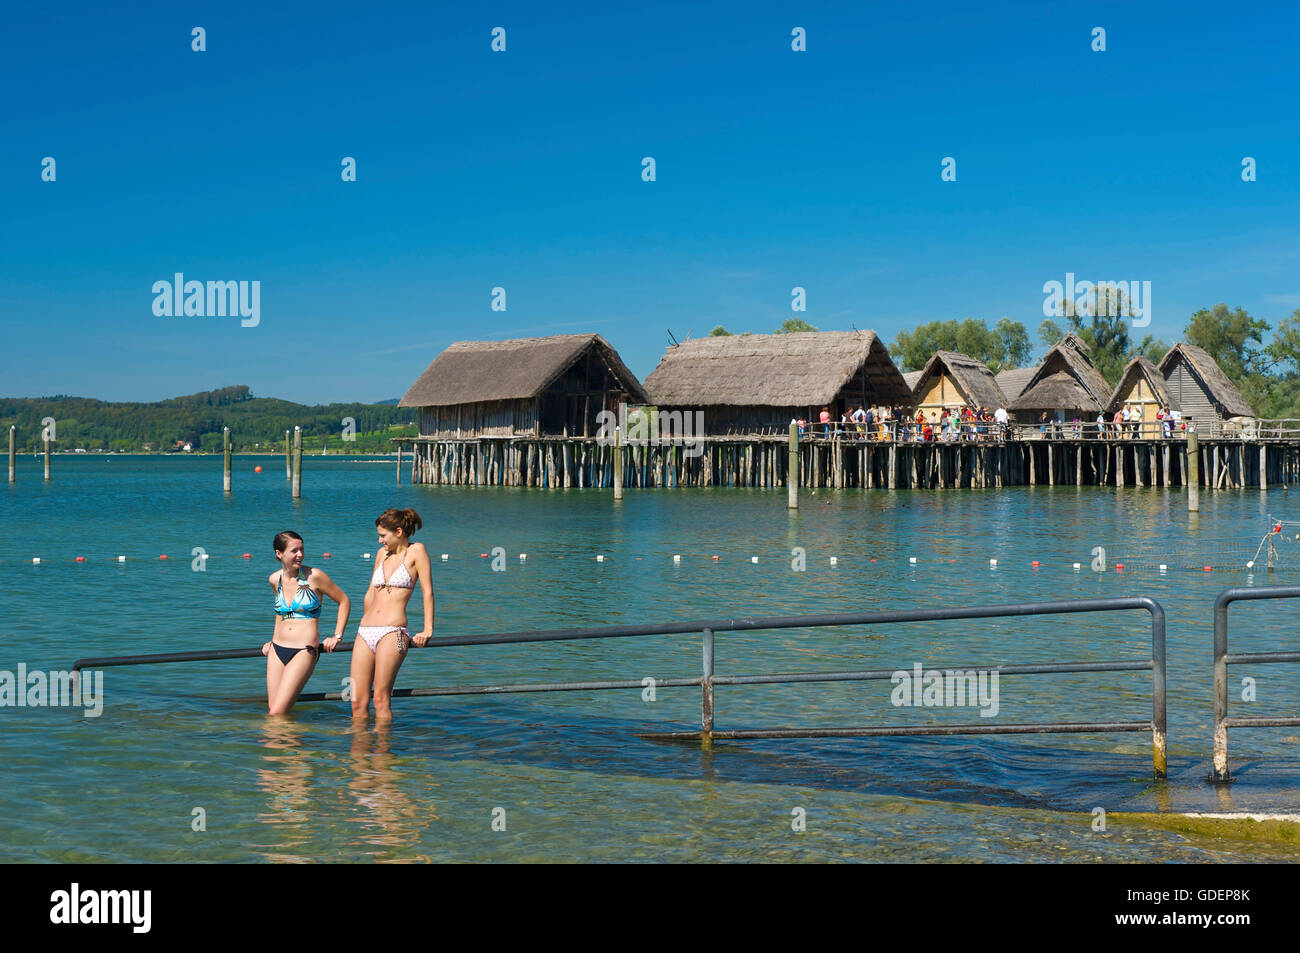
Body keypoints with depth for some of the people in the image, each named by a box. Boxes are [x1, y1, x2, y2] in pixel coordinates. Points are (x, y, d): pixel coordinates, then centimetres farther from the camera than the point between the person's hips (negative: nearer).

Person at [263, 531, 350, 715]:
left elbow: (344, 602, 6)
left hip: (304, 651, -5)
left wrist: (337, 636, 2)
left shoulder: (314, 576, -6)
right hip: (277, 651, 5)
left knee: (277, 714, -14)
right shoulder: (274, 579, 7)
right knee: (272, 710, 1)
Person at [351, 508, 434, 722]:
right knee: (358, 702, 1)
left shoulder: (416, 551, 2)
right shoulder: (382, 553, 20)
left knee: (381, 699, -10)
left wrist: (427, 630, -8)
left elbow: (427, 592, -2)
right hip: (365, 632, 6)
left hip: (392, 632, -6)